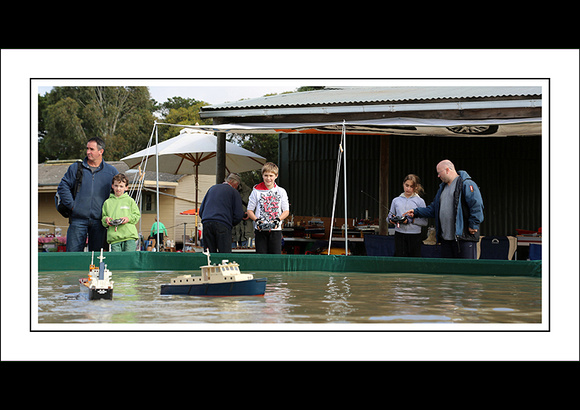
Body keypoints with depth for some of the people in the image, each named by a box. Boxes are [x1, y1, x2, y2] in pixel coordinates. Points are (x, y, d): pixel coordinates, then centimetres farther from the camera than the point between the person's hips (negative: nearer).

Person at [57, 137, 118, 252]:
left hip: (99, 222, 0)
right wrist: (71, 205, -4)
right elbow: (63, 187, 7)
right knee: (73, 252, -6)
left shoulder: (111, 171, 9)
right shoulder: (76, 168, 9)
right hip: (78, 219, 0)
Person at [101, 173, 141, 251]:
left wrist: (129, 218, -8)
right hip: (114, 237, 1)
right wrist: (106, 219, -2)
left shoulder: (130, 201, 12)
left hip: (129, 236, -1)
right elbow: (103, 217, 21)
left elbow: (137, 215, 11)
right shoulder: (107, 203, 16)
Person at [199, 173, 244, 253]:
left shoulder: (212, 188, 23)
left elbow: (201, 210, 23)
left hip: (206, 223, 4)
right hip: (222, 225, -4)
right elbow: (239, 214, 3)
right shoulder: (234, 192, 9)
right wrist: (231, 224, 19)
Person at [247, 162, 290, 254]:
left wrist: (278, 220, -11)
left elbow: (286, 211, 7)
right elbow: (249, 210, 6)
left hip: (276, 229, 0)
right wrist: (257, 220, -12)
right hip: (260, 229, 0)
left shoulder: (281, 191, 8)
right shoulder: (256, 191, 5)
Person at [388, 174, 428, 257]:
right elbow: (390, 215, 15)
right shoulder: (396, 200, 11)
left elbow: (424, 222, -4)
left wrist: (410, 220, -16)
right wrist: (391, 219, -8)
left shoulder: (420, 201, 2)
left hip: (414, 235, -2)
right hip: (399, 234, 2)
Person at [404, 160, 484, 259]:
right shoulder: (443, 187, 22)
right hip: (445, 238, 9)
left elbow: (477, 206, -15)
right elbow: (433, 209, 27)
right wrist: (416, 212, 19)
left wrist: (473, 225, -17)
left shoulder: (466, 184, -7)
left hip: (464, 237, -9)